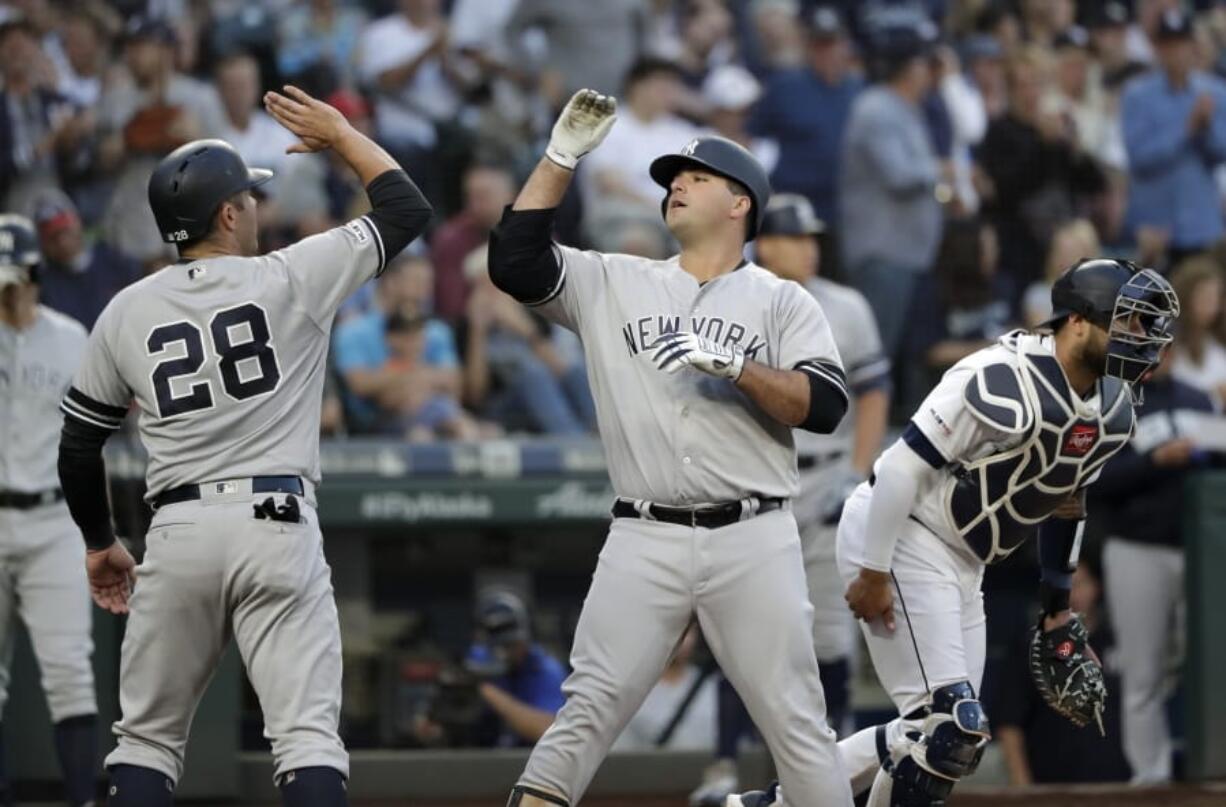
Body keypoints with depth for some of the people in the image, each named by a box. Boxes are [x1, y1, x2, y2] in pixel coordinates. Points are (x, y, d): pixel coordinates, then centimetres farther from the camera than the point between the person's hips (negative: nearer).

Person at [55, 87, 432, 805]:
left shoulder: (126, 313, 8)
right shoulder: (292, 280, -1)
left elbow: (78, 446, 14)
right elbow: (407, 208, 8)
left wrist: (100, 544, 27)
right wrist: (342, 135, 21)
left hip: (178, 534, 3)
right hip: (278, 529, -3)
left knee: (147, 739, 12)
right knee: (308, 736, -7)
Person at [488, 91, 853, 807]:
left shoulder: (783, 302, 8)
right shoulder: (614, 284, 14)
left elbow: (825, 406, -5)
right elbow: (515, 261, 2)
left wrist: (734, 366, -17)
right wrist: (562, 157, 1)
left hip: (753, 540, -1)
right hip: (644, 542, 2)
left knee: (796, 722, -2)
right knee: (587, 714, -4)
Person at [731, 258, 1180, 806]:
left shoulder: (1113, 411, 4)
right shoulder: (1008, 383, -24)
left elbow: (1063, 502, 19)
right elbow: (904, 465, -24)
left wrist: (1057, 605, 21)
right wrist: (873, 573, -22)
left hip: (961, 565, 10)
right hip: (902, 541, -10)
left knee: (936, 736, 11)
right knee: (951, 728, -15)